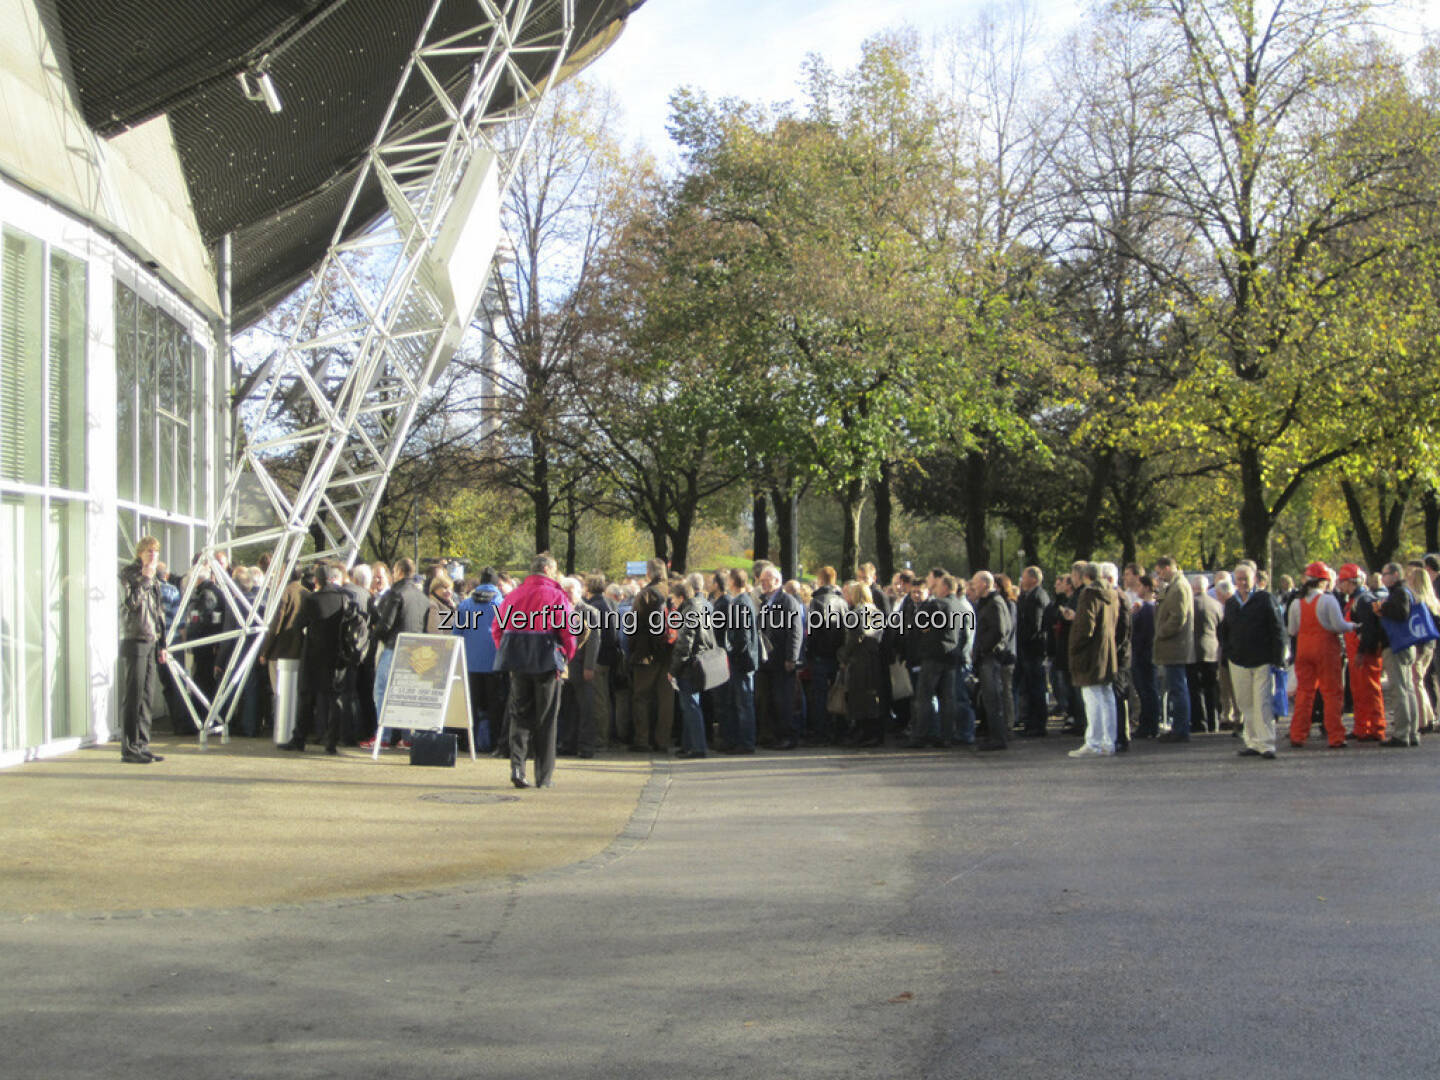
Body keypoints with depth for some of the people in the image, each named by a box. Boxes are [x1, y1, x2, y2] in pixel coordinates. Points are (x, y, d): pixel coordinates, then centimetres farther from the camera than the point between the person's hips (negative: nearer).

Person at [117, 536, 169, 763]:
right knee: (133, 697, -7)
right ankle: (129, 749, -4)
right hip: (134, 641, -7)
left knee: (146, 697, 8)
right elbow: (131, 602, -19)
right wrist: (145, 579, -14)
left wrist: (161, 646, 18)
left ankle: (142, 745, 13)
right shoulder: (128, 574, -4)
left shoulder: (154, 580, 19)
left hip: (151, 642, 7)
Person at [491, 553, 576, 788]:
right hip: (547, 662, -3)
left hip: (518, 662, 3)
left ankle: (517, 764, -8)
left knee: (520, 715, 11)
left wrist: (506, 652, 15)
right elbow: (568, 629, -11)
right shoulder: (556, 595, -6)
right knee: (546, 719, 5)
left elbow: (497, 627, 8)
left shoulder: (514, 595, 7)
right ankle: (544, 775, 9)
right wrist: (566, 656, 4)